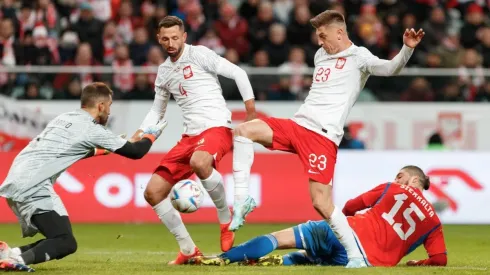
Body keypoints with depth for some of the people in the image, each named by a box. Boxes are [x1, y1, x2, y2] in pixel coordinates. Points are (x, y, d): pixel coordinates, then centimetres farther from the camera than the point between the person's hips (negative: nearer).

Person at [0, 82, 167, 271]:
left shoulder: (64, 118, 19)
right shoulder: (92, 130, -4)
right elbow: (135, 152, 4)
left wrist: (102, 150, 44)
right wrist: (150, 135, 23)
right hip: (33, 188, -8)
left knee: (58, 241, 13)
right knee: (66, 244, -9)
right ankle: (17, 259, -27)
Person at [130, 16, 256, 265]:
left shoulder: (199, 55, -4)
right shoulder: (163, 71, 16)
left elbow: (238, 74, -8)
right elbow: (156, 111, 27)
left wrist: (251, 115, -15)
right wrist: (137, 138, 13)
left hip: (217, 128, -8)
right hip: (190, 136, 8)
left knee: (199, 162, -41)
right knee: (153, 192, 0)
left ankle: (226, 220, -18)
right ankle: (188, 250, 11)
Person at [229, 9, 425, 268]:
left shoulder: (358, 57, -2)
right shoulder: (321, 55, 21)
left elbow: (390, 68, -17)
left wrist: (407, 49, -35)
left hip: (323, 136, -7)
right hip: (297, 124, 7)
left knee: (321, 201, -14)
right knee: (243, 130, -12)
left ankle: (356, 255, -2)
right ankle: (242, 199, -9)